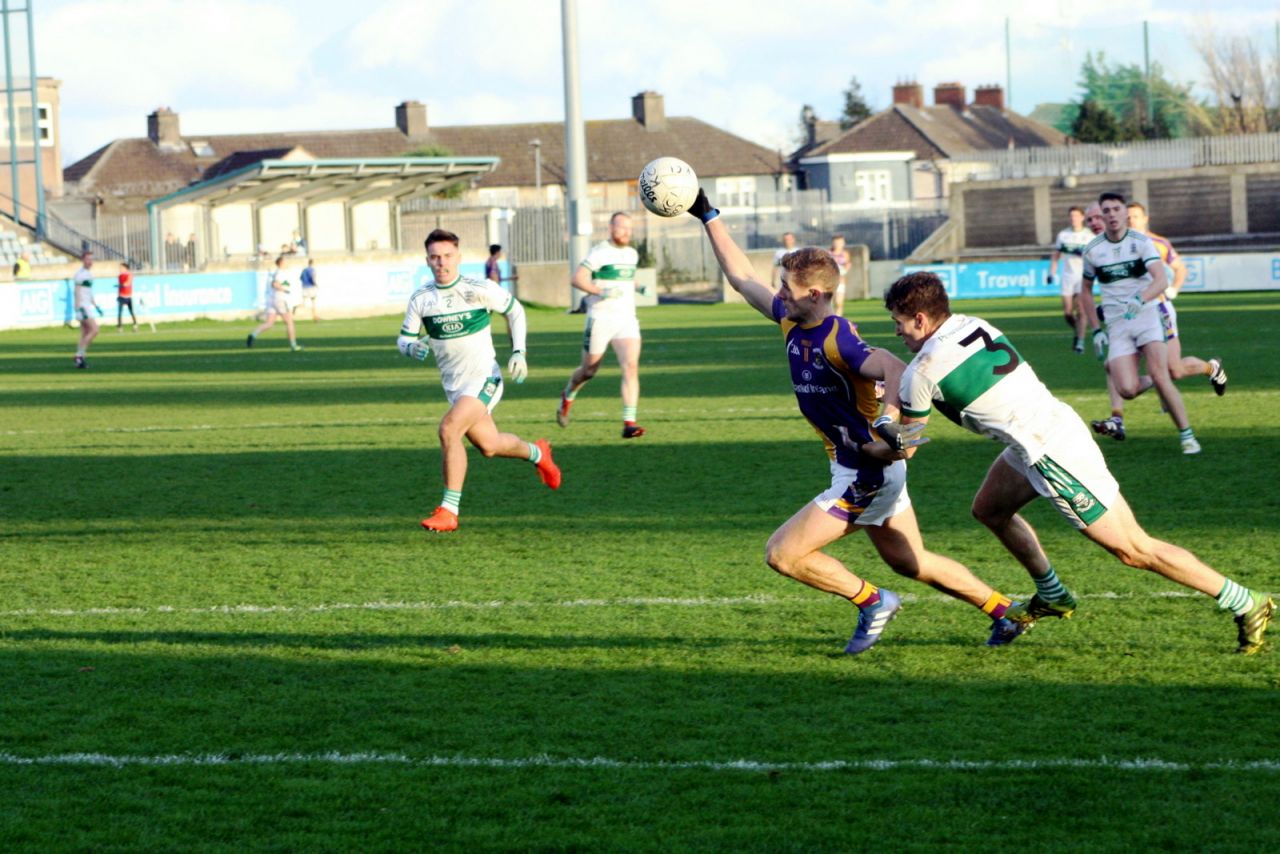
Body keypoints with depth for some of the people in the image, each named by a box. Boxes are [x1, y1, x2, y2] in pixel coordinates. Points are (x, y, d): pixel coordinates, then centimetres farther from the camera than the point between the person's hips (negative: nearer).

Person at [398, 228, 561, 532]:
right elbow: (404, 338, 3)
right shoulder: (420, 298, -2)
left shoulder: (480, 290, -12)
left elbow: (515, 310, 3)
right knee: (488, 445, 15)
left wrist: (518, 352, -5)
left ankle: (449, 510, -19)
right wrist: (412, 347, -21)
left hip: (483, 379, -5)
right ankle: (537, 453, 47)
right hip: (453, 384, 6)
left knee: (449, 429, -25)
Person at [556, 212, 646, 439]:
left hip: (627, 320, 4)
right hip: (600, 320, -4)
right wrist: (601, 292, -26)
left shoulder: (632, 254, 12)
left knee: (631, 367, -15)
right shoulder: (599, 252, -9)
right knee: (589, 370, 11)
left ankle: (629, 423, -19)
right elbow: (576, 279, -16)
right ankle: (568, 396, 44)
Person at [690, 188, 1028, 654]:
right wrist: (708, 217, 11)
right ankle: (1004, 613, 28)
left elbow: (895, 370, -39)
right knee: (912, 563, 20)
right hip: (876, 474, 9)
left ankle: (872, 602, 5)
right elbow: (742, 278, 13)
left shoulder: (837, 341, -24)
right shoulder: (791, 324, 2)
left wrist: (890, 432, -51)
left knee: (782, 553, -7)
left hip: (866, 475, -9)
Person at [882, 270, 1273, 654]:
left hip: (1052, 455, -9)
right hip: (1056, 424, 9)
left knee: (1134, 550, -3)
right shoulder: (972, 326, 9)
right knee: (988, 509, 23)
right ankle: (1052, 596, 34)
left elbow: (905, 449, 1)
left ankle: (1247, 604, 0)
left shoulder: (922, 372, -12)